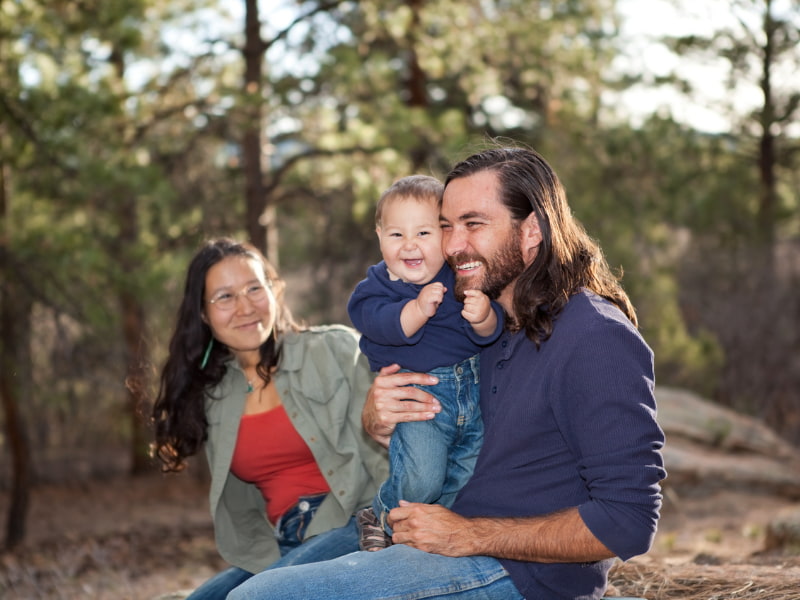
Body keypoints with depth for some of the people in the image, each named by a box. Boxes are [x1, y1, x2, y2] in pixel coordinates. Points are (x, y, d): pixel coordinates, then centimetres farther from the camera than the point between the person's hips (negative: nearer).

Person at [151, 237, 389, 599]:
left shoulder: (336, 349, 2)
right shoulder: (213, 397, 15)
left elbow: (385, 452, -6)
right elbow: (242, 512, 14)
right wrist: (274, 566, -4)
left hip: (357, 527, -5)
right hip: (285, 552, 5)